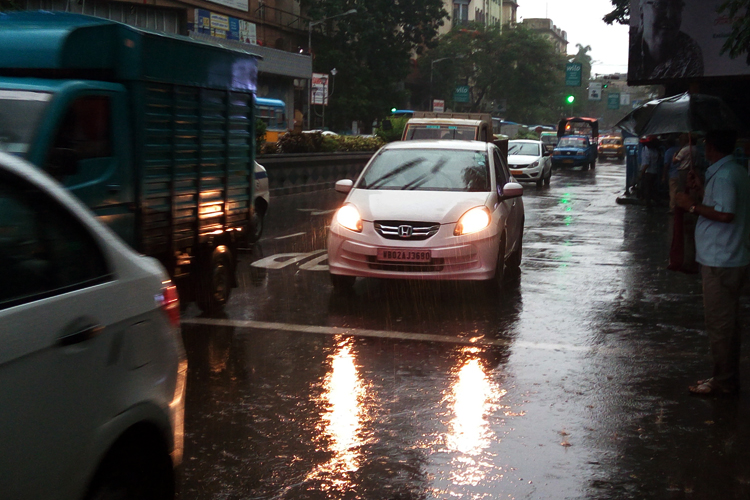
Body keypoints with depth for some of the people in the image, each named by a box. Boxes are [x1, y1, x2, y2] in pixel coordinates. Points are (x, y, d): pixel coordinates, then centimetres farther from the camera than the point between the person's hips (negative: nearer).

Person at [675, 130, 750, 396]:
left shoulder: (723, 175, -18)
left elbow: (725, 214, -27)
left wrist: (692, 206, -17)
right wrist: (703, 189, 23)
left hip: (720, 262, -10)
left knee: (719, 323, -3)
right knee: (724, 321, 17)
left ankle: (724, 382, 4)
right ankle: (726, 378, 25)